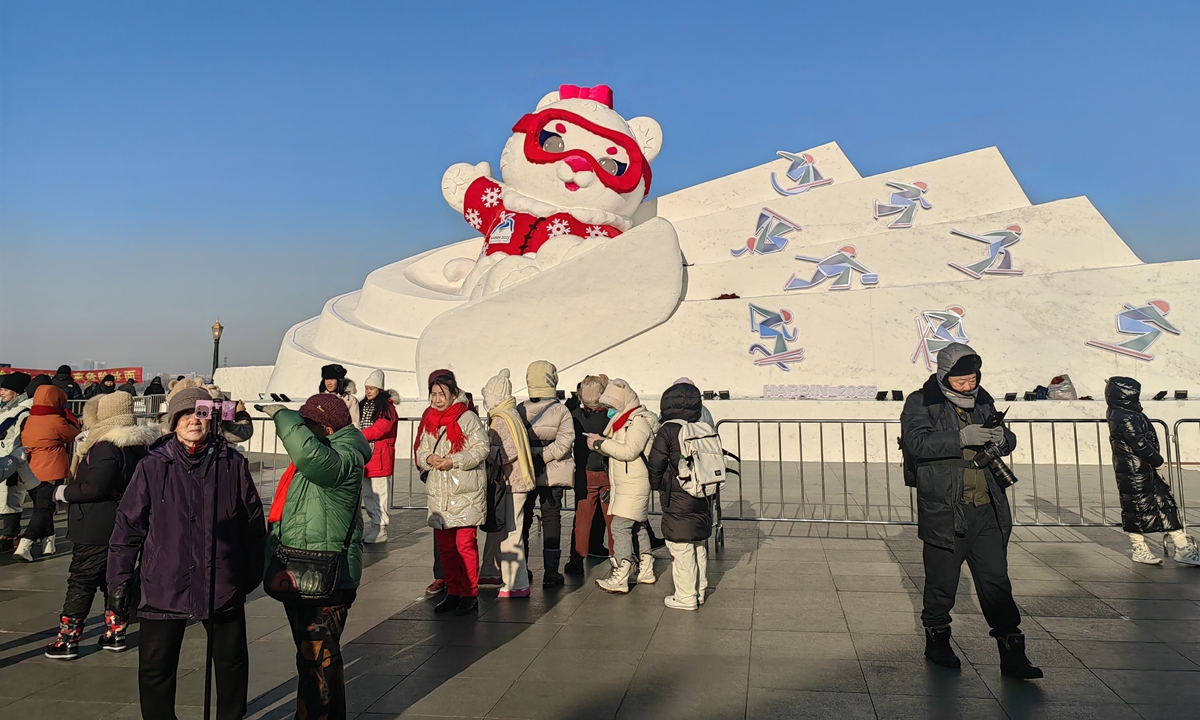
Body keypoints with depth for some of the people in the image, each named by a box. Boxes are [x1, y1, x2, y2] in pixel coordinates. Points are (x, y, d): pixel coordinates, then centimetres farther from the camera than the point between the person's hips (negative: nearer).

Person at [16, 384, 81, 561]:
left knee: (41, 506, 19)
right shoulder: (56, 421, -14)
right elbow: (74, 434, 1)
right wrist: (67, 415, 8)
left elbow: (22, 443, 17)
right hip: (51, 472, -6)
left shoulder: (28, 421, 4)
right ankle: (24, 545, -12)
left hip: (29, 472, 7)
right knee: (44, 509, -1)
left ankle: (48, 543, 27)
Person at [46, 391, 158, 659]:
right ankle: (115, 632, 23)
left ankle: (67, 639, 8)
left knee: (81, 581, 1)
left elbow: (93, 489, -25)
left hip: (96, 530, -8)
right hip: (123, 526, 8)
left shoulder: (106, 448, -21)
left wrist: (63, 492, -7)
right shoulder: (140, 445, 7)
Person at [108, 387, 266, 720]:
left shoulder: (232, 464, -3)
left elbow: (253, 523, 4)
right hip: (164, 585, -1)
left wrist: (251, 573, 8)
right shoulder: (152, 466, -4)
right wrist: (120, 579, 1)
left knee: (232, 662, 16)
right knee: (155, 668, 9)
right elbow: (128, 524, 0)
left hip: (223, 585, 1)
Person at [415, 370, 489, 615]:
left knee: (465, 544, -5)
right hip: (438, 492, 6)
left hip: (466, 493, -6)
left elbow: (481, 449, -11)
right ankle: (452, 592, 22)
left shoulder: (468, 418, -5)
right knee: (445, 546, 10)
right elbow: (420, 452, 15)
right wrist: (429, 459, -8)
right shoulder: (428, 421, 14)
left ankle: (470, 595, 5)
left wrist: (453, 461, -19)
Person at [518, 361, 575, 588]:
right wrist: (543, 457, -13)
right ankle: (550, 572, 6)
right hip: (552, 474, -1)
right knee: (551, 519, 7)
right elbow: (563, 443, -16)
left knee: (523, 519, 12)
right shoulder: (562, 411, -9)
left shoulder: (519, 411, -4)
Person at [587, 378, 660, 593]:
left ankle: (619, 578, -13)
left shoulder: (639, 421, -15)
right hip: (625, 484, 10)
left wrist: (601, 443, -18)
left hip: (634, 485, -10)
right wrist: (599, 444, -2)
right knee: (637, 527, 15)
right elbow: (616, 449, 17)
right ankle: (646, 571, 25)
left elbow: (629, 451, -25)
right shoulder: (625, 420, 16)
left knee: (620, 526, -13)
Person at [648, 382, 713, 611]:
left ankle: (685, 597, 8)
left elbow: (656, 463, -10)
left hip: (677, 500, -7)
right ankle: (699, 591, 28)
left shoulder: (668, 430, -13)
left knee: (681, 549, 2)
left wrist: (656, 485, 9)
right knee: (699, 547, 17)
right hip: (703, 498, 7)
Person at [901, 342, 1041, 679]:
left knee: (996, 582, 6)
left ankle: (1012, 654, 12)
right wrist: (961, 438, -29)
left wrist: (1002, 437, -7)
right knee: (942, 583, 8)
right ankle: (937, 639, 28)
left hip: (989, 512, 4)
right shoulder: (920, 403, -3)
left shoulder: (983, 401, 14)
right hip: (944, 512, -4)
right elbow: (916, 441, -19)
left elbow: (1008, 442, 17)